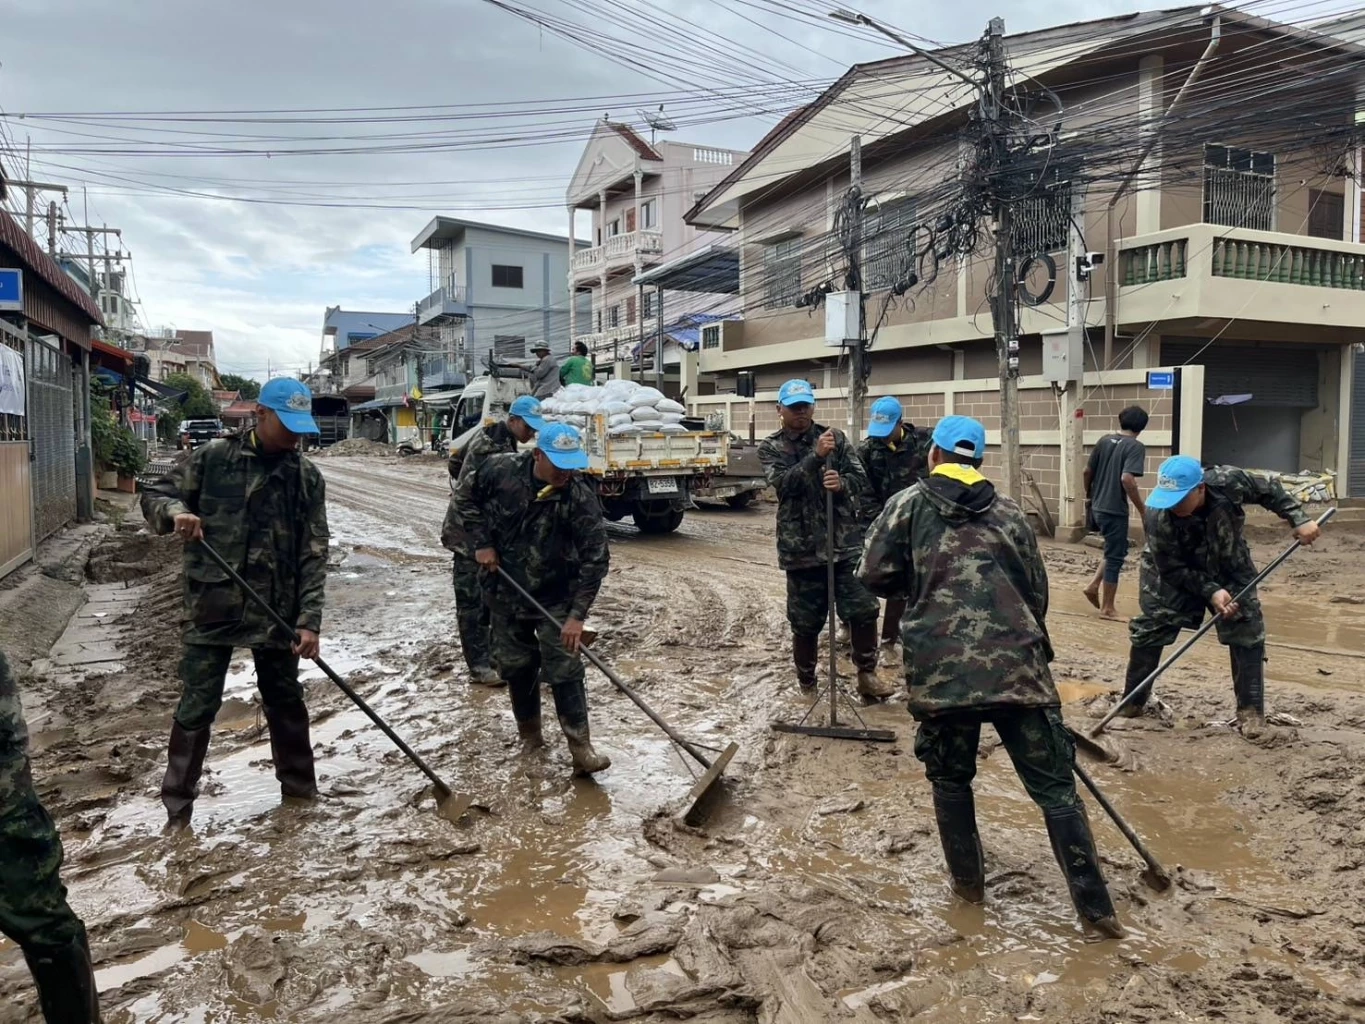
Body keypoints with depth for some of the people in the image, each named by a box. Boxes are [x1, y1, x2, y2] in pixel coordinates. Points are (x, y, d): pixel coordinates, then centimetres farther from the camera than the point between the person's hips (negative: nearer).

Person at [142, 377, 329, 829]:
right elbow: (154, 496, 4)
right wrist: (175, 511, -21)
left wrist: (309, 619, -10)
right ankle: (178, 807, 17)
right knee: (196, 707, 3)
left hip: (277, 610, 2)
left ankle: (300, 789, 30)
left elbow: (314, 553, -3)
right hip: (213, 606, -1)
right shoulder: (213, 457, -3)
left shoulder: (306, 476, 0)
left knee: (286, 701, 13)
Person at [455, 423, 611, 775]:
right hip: (506, 594, 3)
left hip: (555, 599, -2)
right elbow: (466, 494, 3)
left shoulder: (581, 498, -24)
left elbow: (595, 559, -23)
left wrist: (577, 614, -27)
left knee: (565, 672, -6)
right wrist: (482, 542, -7)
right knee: (516, 666, 13)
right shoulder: (500, 470, -17)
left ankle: (581, 749, -2)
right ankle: (529, 734, 31)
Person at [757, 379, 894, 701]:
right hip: (800, 546, -1)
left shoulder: (836, 438, 6)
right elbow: (784, 482, -16)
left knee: (863, 609, -5)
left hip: (845, 541, 1)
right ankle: (806, 682, 26)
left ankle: (867, 675, 12)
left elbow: (861, 479, 0)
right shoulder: (770, 448, 3)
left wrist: (842, 484, -23)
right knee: (805, 621, 8)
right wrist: (816, 455, -28)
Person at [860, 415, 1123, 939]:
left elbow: (875, 576, 1)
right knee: (1054, 785, 8)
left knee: (951, 778, 19)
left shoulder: (908, 504, 5)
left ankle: (968, 881, 29)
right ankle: (1094, 907, 11)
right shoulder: (1010, 513, 15)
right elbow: (1037, 593, 17)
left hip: (940, 670, -1)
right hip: (1017, 665, 2)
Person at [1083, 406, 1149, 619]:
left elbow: (1087, 471, 11)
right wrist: (1142, 509, -16)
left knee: (1115, 550, 24)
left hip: (1098, 508, 7)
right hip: (1115, 510, -7)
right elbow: (1127, 479, -24)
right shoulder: (1136, 447, -12)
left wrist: (1089, 495, 28)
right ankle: (1108, 608, 9)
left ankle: (1094, 586, 16)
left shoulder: (1104, 440, 7)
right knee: (1115, 557, 3)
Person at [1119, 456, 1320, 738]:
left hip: (1228, 568, 2)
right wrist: (1210, 591, -32)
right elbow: (1172, 569, -25)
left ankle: (1250, 709, 10)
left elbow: (1269, 490, -11)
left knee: (1246, 633, -3)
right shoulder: (1158, 517, -37)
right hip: (1174, 574, -2)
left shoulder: (1229, 481, -34)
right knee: (1150, 630, -3)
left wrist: (1299, 519, -19)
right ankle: (1132, 701, 12)